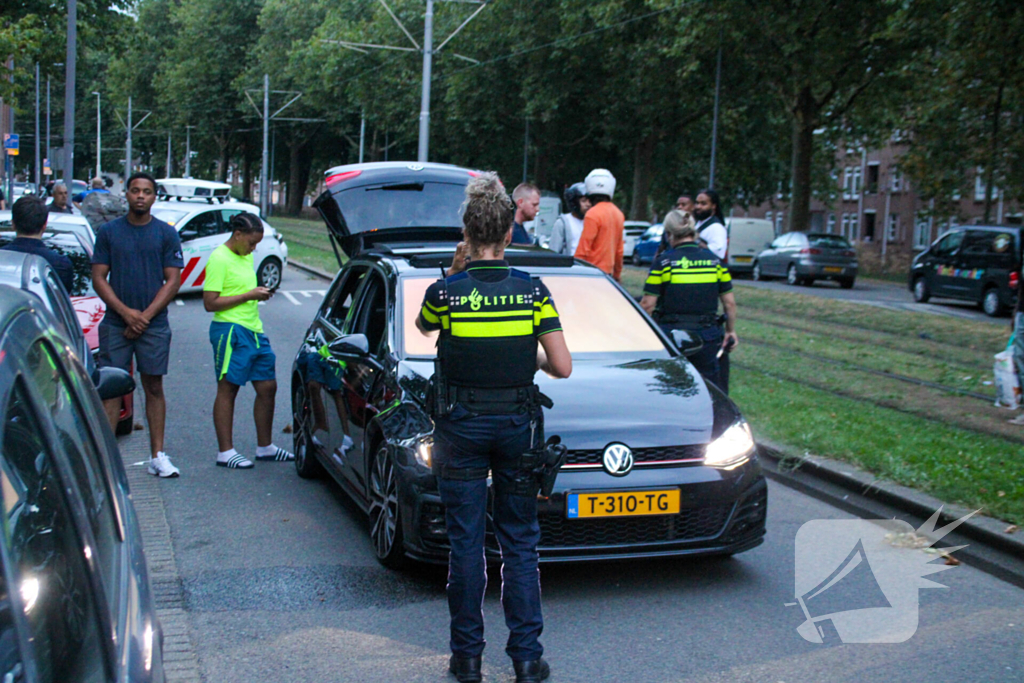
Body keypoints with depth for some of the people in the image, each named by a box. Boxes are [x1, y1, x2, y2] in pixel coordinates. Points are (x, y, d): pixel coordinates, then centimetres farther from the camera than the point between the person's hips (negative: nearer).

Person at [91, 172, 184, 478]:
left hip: (154, 325, 0)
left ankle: (157, 456, 9)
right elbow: (98, 278, 2)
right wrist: (126, 312, -11)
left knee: (154, 388, 4)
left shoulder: (167, 234, 3)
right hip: (115, 324, 0)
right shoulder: (108, 231, 5)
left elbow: (173, 281, 0)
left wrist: (146, 316, -10)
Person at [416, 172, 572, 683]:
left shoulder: (444, 292, -9)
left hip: (461, 428, -1)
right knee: (520, 543, 11)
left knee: (466, 542, 8)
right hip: (517, 425, 1)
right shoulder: (533, 291, -6)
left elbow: (422, 325, 15)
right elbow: (562, 367, -6)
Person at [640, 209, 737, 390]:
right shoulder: (715, 261, 4)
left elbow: (648, 304, -7)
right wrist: (730, 331, 19)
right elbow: (730, 303, 6)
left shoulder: (664, 261, -6)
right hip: (707, 334, 3)